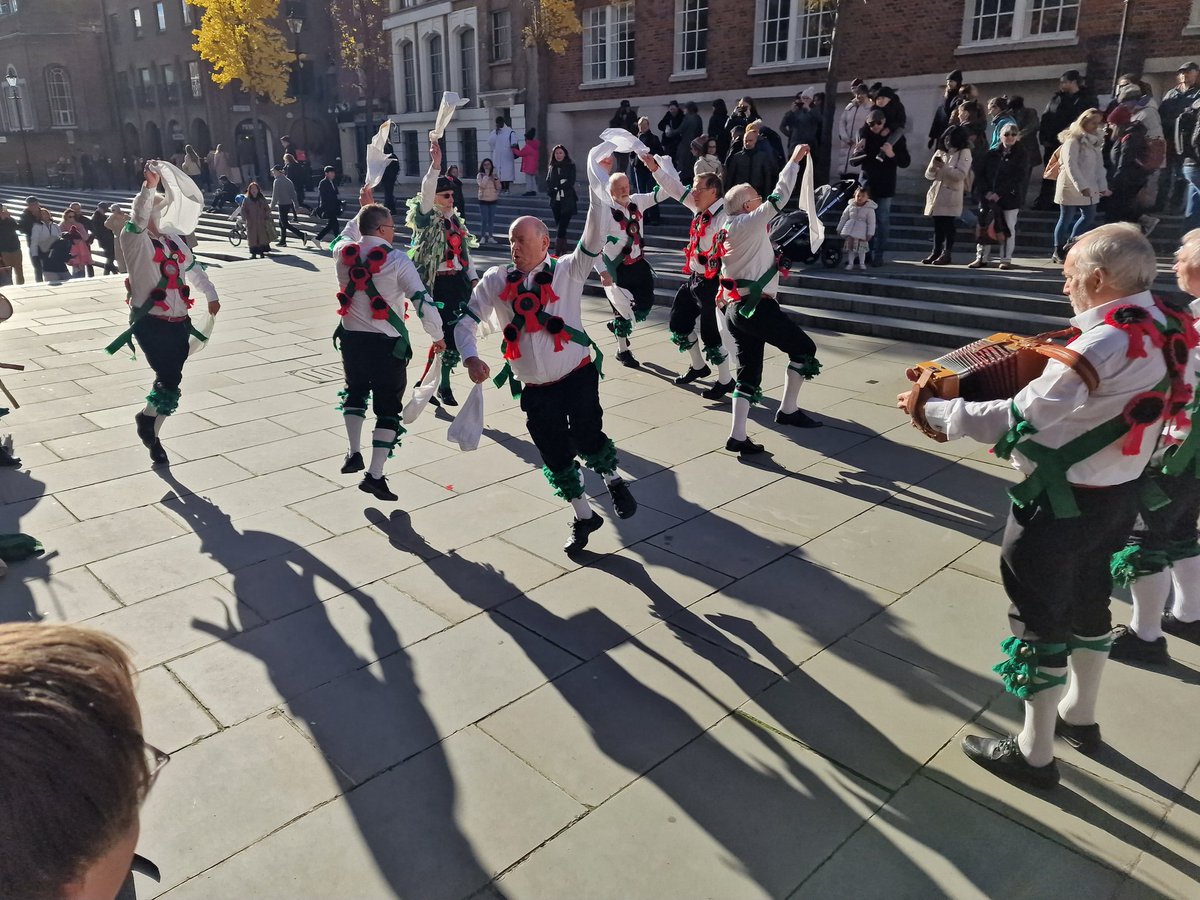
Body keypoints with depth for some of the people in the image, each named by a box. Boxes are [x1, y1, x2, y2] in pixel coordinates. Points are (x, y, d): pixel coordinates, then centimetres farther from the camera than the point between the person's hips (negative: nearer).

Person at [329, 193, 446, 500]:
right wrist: (438, 336, -1)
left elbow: (348, 235, 27)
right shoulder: (397, 260, -14)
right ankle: (375, 475, 3)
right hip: (388, 344, -4)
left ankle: (353, 454, 23)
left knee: (355, 391, 29)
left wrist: (363, 208, 36)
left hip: (351, 338, 5)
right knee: (388, 407, 6)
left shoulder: (343, 253, 0)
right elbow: (422, 301, -15)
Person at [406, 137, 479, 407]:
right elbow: (426, 191, -24)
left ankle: (442, 382, 19)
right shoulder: (427, 219, -6)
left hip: (459, 281, 7)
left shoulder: (455, 219, 14)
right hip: (438, 284, -7)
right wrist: (435, 164, -35)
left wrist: (473, 278, 14)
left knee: (460, 334, 6)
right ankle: (440, 384, 7)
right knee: (448, 336, -9)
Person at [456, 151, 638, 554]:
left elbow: (595, 234, -16)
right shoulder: (496, 281, 1)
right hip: (535, 389, 3)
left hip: (577, 375, -3)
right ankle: (583, 516, 32)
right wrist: (471, 358, -16)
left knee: (586, 438, -16)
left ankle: (612, 478, 19)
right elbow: (466, 323, 2)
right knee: (556, 457, 9)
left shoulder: (567, 271, -4)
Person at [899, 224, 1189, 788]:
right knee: (1087, 603, 24)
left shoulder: (1105, 344, -27)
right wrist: (1049, 372, 9)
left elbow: (1018, 418, -26)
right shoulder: (1162, 329, 1)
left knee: (1039, 620, 5)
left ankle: (1034, 754, 20)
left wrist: (933, 409, -18)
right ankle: (1080, 717, 44)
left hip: (1061, 504, -9)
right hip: (1117, 493, 9)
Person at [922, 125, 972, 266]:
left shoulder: (964, 153, 0)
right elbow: (929, 175, 11)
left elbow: (960, 174, -12)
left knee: (948, 225, -5)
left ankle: (947, 254, 0)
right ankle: (936, 252, 11)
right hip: (936, 194, 5)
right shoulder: (940, 153, 15)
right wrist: (933, 167, -10)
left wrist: (944, 167, -17)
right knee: (937, 225, 6)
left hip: (951, 196, -5)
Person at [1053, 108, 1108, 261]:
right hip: (1071, 186, -8)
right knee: (1066, 218, -1)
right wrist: (1081, 186, -25)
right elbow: (1070, 165, -20)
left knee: (1089, 216, 9)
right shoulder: (1073, 140, -12)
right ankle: (1058, 252, 9)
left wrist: (1103, 186, 4)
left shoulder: (1096, 141, 12)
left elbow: (1099, 165, 11)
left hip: (1089, 187, 8)